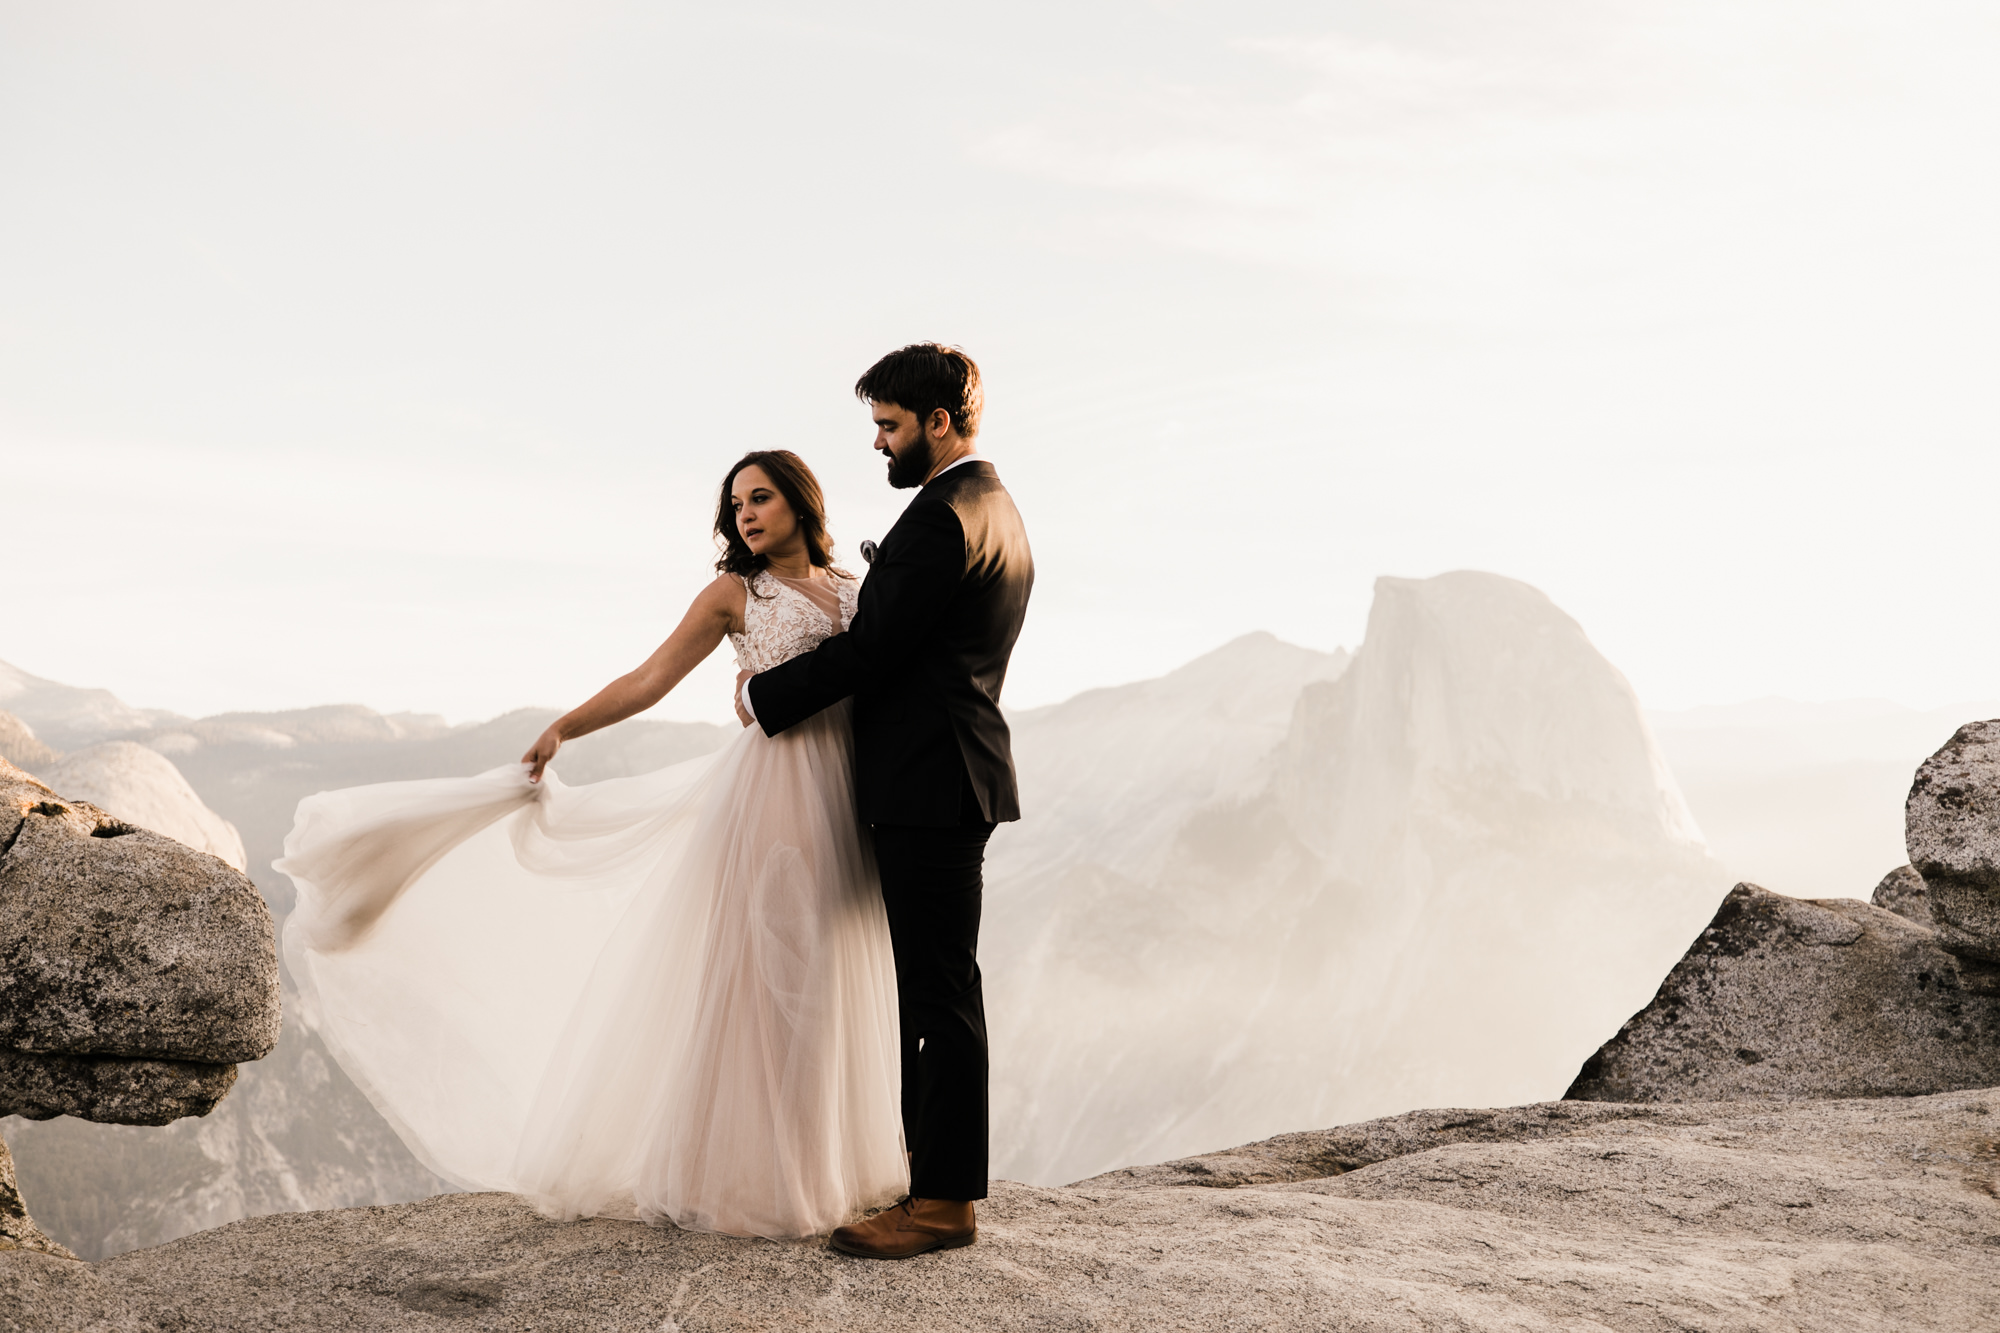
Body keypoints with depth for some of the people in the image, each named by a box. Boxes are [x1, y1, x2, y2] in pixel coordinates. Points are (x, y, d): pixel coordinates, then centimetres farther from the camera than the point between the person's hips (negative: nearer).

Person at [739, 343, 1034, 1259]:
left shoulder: (942, 518, -16)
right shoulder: (995, 509, 17)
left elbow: (872, 650, -18)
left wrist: (764, 694, -5)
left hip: (930, 787, -11)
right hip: (943, 779, 11)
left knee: (941, 992, -6)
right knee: (935, 986, 15)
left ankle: (946, 1201, 0)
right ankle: (934, 1164, 24)